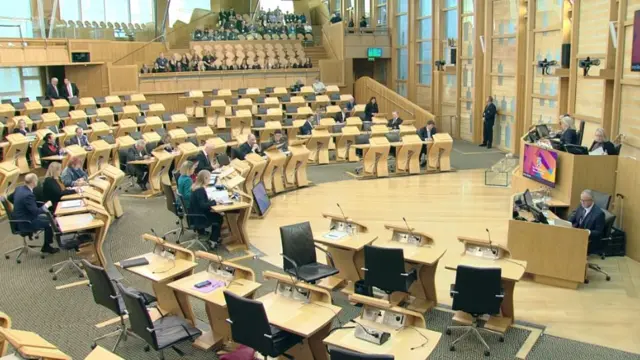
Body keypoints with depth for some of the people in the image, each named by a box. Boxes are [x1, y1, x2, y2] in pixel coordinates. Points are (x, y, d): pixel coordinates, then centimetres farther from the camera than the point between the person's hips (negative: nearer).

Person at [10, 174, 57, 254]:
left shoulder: (19, 188, -1)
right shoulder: (28, 195, -30)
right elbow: (36, 212, -27)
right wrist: (46, 206, -11)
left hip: (21, 218, 10)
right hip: (25, 223, -10)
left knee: (48, 218, 16)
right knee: (50, 223, -3)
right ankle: (46, 246, 15)